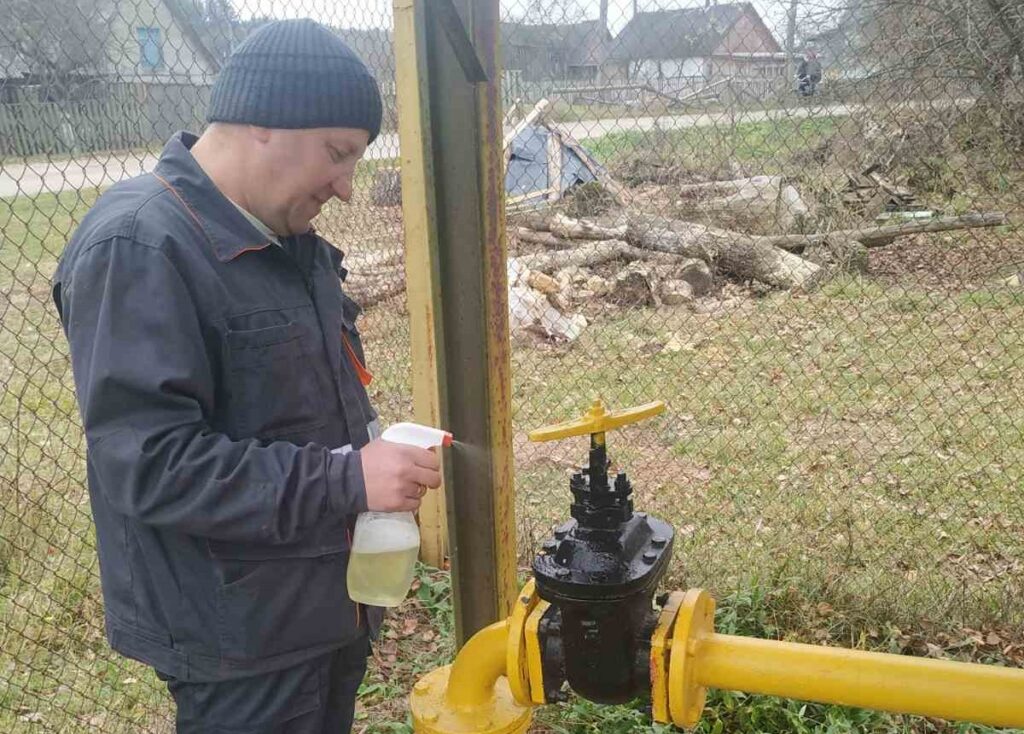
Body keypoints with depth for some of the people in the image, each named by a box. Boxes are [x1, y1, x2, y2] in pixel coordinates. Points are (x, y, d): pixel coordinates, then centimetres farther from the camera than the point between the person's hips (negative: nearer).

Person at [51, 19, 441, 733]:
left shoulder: (286, 238, 7)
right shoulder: (136, 250, -22)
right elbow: (149, 464, -28)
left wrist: (372, 449, 4)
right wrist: (347, 480, -28)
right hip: (241, 639, -8)